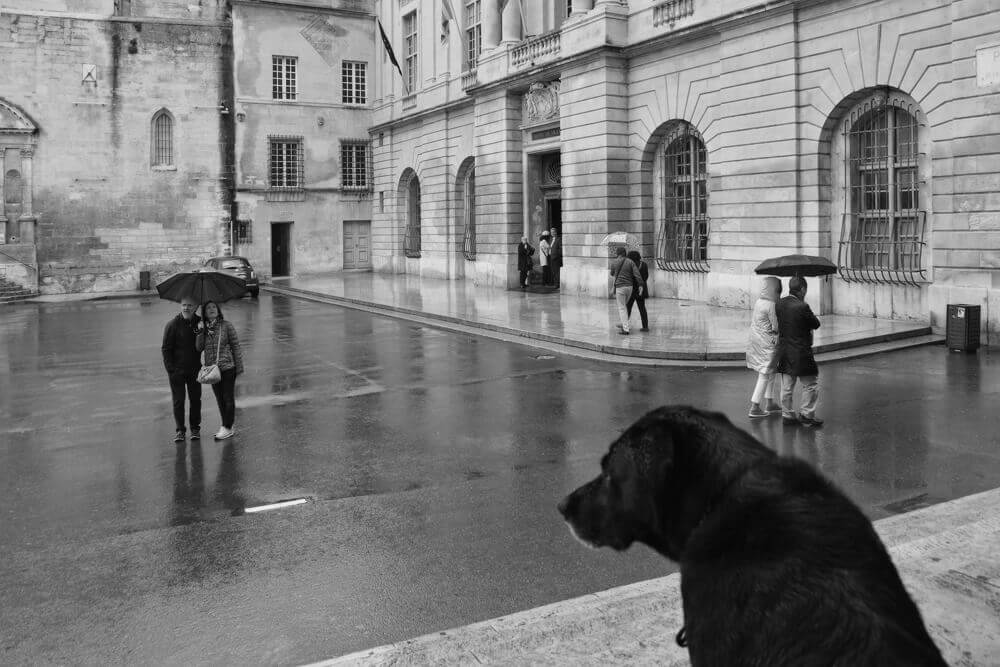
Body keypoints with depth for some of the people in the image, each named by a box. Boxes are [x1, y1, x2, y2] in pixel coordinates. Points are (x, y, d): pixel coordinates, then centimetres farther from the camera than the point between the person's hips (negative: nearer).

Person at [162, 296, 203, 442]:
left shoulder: (200, 322, 2)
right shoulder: (172, 325, -8)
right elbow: (165, 349, -5)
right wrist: (171, 369, -10)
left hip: (194, 370, 3)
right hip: (177, 370, -3)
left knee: (195, 399, 7)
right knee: (178, 401, 1)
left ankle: (195, 428, 20)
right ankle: (179, 430, 11)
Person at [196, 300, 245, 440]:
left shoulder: (227, 326, -4)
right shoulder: (203, 328, 8)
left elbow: (236, 346, -3)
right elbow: (199, 348, -2)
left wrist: (239, 367, -5)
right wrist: (200, 332, -14)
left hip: (227, 367, -5)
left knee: (228, 398, -1)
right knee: (219, 399, 12)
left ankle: (227, 428, 4)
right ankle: (226, 427, 21)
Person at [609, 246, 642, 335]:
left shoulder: (614, 262, -3)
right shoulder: (630, 262, 1)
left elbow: (612, 273, 16)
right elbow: (637, 274, -9)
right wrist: (641, 286, -5)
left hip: (620, 287, -4)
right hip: (629, 287, 4)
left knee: (622, 308, 0)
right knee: (623, 305, 25)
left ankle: (625, 329, -5)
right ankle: (624, 324, 31)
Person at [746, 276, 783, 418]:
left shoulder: (758, 301, 5)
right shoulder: (771, 305, -21)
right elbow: (776, 327, -19)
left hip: (755, 341, 9)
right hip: (766, 343, -9)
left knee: (770, 373, 21)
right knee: (764, 375, 1)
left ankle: (771, 403, 30)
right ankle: (754, 408, 4)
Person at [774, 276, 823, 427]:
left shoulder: (779, 304, 0)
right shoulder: (802, 307, -20)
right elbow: (816, 324, -9)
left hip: (784, 352, 7)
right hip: (800, 352, -7)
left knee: (787, 386, 14)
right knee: (811, 383, 8)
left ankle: (787, 415, 21)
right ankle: (806, 414, 12)